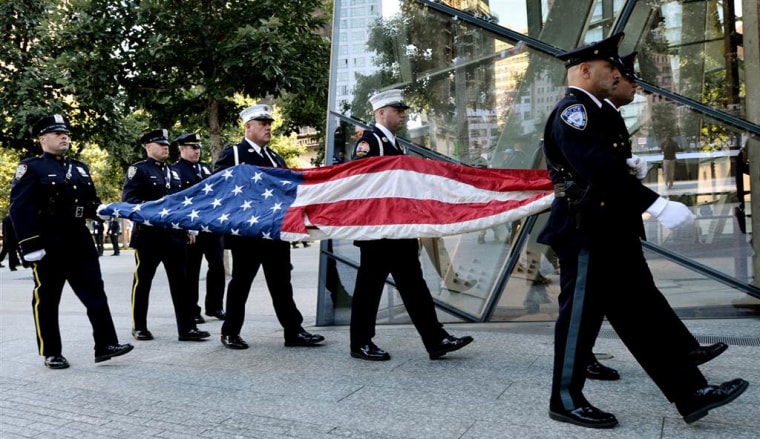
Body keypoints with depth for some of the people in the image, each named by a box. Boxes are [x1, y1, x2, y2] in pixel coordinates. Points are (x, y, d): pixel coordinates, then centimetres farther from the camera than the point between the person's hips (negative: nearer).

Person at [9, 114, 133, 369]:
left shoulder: (79, 168, 16)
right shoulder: (31, 168, -4)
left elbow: (92, 201, 24)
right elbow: (20, 209, -12)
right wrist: (30, 246, -19)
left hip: (79, 240, 6)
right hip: (49, 244, -6)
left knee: (95, 292, 3)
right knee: (47, 299, 4)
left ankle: (105, 344, 7)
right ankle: (51, 353, 15)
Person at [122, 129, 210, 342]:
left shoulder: (173, 172, 18)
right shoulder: (138, 169, -1)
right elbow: (127, 199, -11)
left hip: (174, 234, 5)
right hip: (148, 235, -5)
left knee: (181, 281, 1)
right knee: (143, 281, 6)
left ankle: (187, 328, 2)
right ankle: (139, 327, 18)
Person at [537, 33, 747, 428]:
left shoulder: (593, 112, 19)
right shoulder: (572, 111, -14)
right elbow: (598, 168, -27)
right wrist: (657, 205, -32)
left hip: (611, 234, 10)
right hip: (586, 234, -10)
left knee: (643, 314, 10)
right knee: (580, 317, 0)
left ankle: (691, 394, 15)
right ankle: (566, 400, 13)